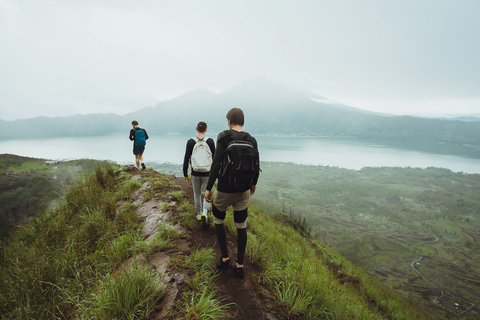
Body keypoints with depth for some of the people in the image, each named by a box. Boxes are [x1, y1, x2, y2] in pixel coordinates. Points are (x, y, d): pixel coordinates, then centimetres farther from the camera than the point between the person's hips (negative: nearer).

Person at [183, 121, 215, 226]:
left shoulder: (191, 142, -7)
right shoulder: (210, 141, -6)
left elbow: (186, 159, -5)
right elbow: (214, 158, -1)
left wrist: (185, 173, 6)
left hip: (195, 173, 1)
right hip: (207, 173, 0)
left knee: (197, 195, 17)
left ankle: (199, 214, 29)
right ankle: (204, 212, -12)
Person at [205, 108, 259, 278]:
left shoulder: (223, 136, -14)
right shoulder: (252, 140, 0)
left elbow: (216, 164, -20)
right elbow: (256, 165, 6)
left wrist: (208, 188, -13)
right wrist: (253, 183, 23)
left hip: (225, 189, -4)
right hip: (243, 190, 4)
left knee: (218, 220, 22)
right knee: (241, 226, 15)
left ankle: (225, 258, 25)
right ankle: (240, 266, 24)